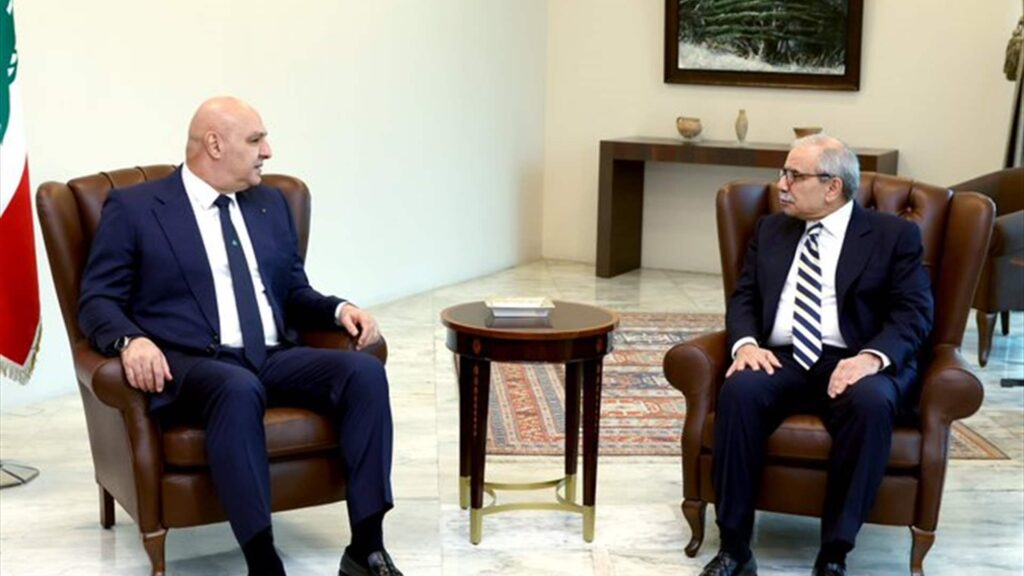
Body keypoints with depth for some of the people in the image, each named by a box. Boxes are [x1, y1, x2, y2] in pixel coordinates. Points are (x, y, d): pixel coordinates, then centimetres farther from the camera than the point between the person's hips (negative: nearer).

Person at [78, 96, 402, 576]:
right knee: (239, 388, -40)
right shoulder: (133, 208, 4)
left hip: (276, 359, 5)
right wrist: (131, 340, -23)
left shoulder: (271, 204, 21)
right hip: (192, 365, -5)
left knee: (365, 370, -23)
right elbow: (97, 300, 0)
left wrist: (340, 310, 2)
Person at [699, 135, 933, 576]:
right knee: (739, 390, -31)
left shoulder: (893, 235, 6)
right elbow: (744, 297, 13)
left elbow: (914, 313, -2)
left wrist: (873, 357, -22)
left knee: (870, 403, -37)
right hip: (782, 359, 3)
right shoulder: (770, 231, 19)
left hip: (854, 363, -2)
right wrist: (746, 343, -10)